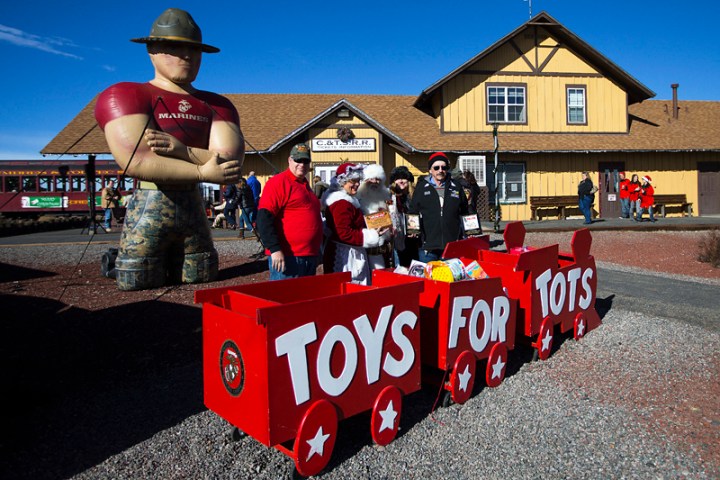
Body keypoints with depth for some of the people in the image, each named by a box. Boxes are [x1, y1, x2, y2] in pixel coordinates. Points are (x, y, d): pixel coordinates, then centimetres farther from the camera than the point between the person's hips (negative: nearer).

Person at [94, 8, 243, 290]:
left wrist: (181, 150, -20)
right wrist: (203, 173, -15)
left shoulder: (217, 105, 12)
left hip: (196, 211, 5)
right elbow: (136, 162, -18)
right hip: (148, 212, -4)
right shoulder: (125, 96, -2)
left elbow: (230, 162, -5)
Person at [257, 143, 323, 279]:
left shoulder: (305, 185, 19)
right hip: (287, 257, -9)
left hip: (310, 257, 9)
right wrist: (275, 249, -23)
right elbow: (264, 218, -16)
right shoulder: (278, 182, -7)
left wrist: (317, 251, 24)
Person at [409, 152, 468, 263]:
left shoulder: (456, 187, 12)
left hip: (452, 245, 2)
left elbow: (464, 213, 19)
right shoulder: (421, 187, 7)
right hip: (427, 245, -1)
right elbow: (413, 212, 7)